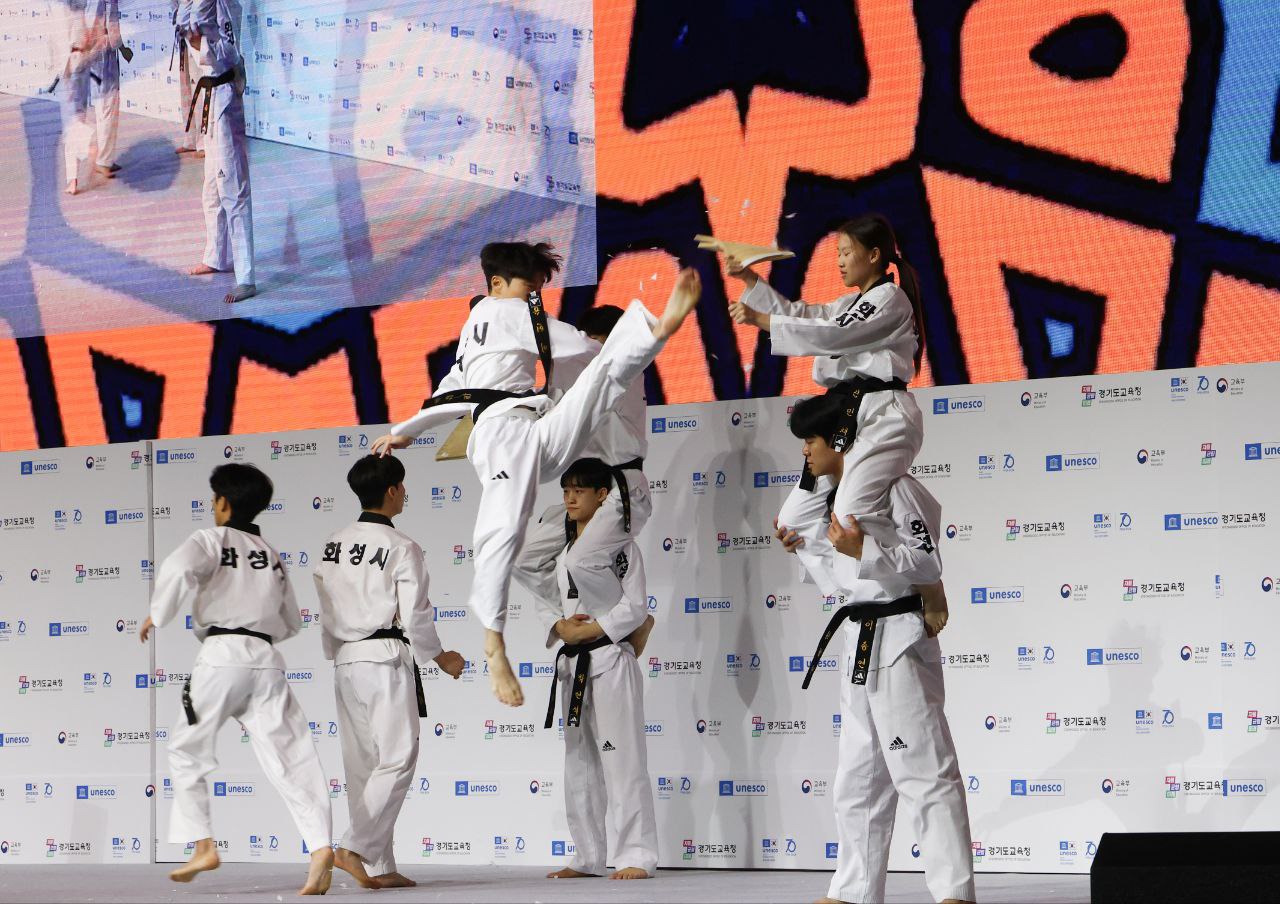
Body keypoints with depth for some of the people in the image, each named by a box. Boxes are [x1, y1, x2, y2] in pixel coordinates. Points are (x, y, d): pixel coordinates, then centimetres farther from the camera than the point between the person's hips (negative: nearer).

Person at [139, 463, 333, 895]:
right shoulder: (272, 555, 22)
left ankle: (204, 846, 9)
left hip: (222, 658, -5)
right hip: (267, 660, 5)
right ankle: (320, 846, -19)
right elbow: (291, 623, 27)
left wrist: (156, 616, -4)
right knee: (290, 757, -2)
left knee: (187, 750, 13)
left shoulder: (212, 540, 4)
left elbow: (178, 569, -18)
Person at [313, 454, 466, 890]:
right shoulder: (403, 548, -9)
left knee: (363, 765, 8)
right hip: (386, 660, -7)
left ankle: (380, 867, 11)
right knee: (397, 759, -5)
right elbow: (416, 615, -10)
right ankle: (354, 848, -16)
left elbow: (326, 610, 14)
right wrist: (441, 658, 6)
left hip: (345, 662, 7)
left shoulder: (334, 544, 10)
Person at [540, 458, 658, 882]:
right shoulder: (557, 544, 11)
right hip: (572, 662, 7)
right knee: (579, 761, 11)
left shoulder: (618, 542, -6)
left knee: (622, 759, -9)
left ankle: (636, 855, -7)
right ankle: (588, 858, 19)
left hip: (611, 657, -7)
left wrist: (589, 630, -15)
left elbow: (635, 606, -9)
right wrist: (560, 626, -8)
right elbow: (544, 599, 12)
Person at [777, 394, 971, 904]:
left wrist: (861, 550, -26)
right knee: (857, 780, 15)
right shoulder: (843, 495, 19)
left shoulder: (892, 486, -11)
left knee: (925, 772, -12)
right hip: (862, 647, 11)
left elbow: (927, 564, -18)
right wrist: (805, 548, 18)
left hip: (897, 641, -11)